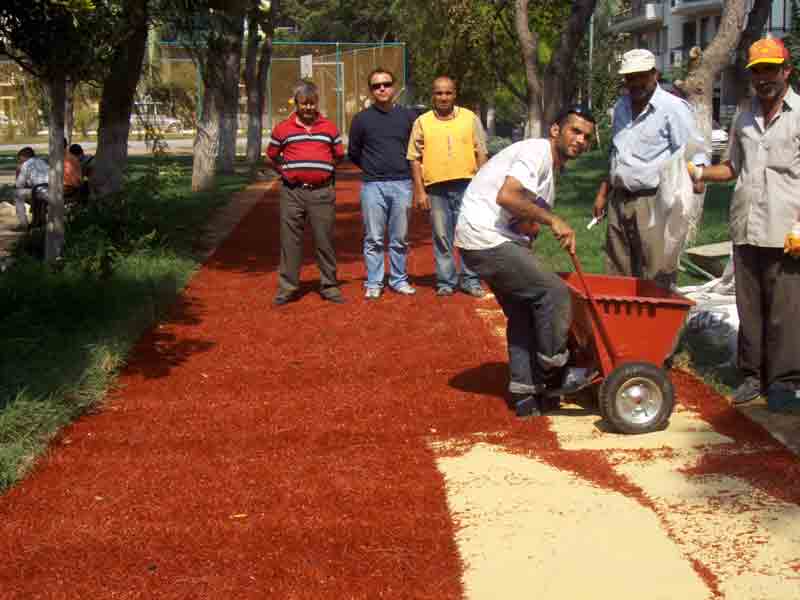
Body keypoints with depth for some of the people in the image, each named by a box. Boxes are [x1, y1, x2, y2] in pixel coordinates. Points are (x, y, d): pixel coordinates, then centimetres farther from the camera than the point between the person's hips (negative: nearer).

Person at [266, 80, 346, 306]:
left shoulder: (329, 128, 8)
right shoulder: (282, 129, 5)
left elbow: (339, 156, 17)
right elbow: (270, 158, 12)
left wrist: (323, 171, 10)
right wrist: (287, 173, 5)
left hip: (322, 192, 0)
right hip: (292, 193, 0)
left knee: (325, 240, 5)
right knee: (290, 241, 3)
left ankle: (329, 285, 14)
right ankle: (287, 287, 10)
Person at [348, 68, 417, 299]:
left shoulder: (407, 117, 5)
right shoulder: (362, 119, 2)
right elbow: (353, 153, 11)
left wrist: (404, 168, 8)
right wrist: (373, 169, 12)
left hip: (402, 185, 1)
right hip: (372, 186, -1)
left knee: (400, 239, 8)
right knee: (373, 239, 2)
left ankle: (399, 280, 17)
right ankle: (373, 283, 8)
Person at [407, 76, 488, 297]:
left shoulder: (470, 118, 5)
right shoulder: (422, 122, 4)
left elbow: (480, 154, 7)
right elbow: (415, 158, 4)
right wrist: (420, 191, -2)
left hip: (466, 186, 0)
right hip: (436, 188, 0)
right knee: (442, 237, 6)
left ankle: (470, 280, 13)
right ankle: (445, 281, 15)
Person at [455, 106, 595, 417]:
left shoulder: (551, 168, 19)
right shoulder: (537, 152, -13)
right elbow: (507, 196, -28)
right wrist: (553, 220, -22)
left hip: (503, 240, 11)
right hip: (486, 239, -11)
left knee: (524, 312, 14)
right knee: (554, 292, -11)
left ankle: (524, 392, 20)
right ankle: (552, 369, 6)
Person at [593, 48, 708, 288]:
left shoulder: (673, 108, -8)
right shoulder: (621, 107, 15)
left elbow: (694, 153, -13)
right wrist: (603, 192, 23)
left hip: (654, 204, -7)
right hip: (619, 201, 7)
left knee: (657, 282, -7)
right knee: (617, 276, 12)